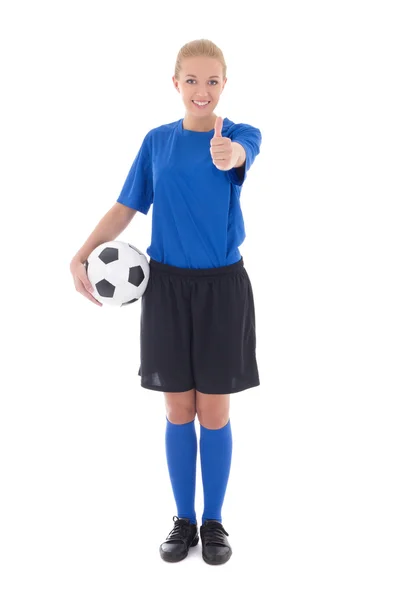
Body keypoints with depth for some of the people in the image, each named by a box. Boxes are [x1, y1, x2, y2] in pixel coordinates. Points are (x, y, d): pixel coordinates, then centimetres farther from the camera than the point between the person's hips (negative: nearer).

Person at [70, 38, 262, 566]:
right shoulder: (158, 141, 4)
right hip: (167, 285, 2)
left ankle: (214, 521, 24)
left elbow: (239, 155, -28)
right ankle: (184, 520, 26)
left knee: (214, 411, 5)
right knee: (179, 410, 8)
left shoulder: (242, 134, -3)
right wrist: (82, 255, -10)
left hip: (222, 287, -1)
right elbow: (126, 209, 5)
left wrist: (227, 154, -53)